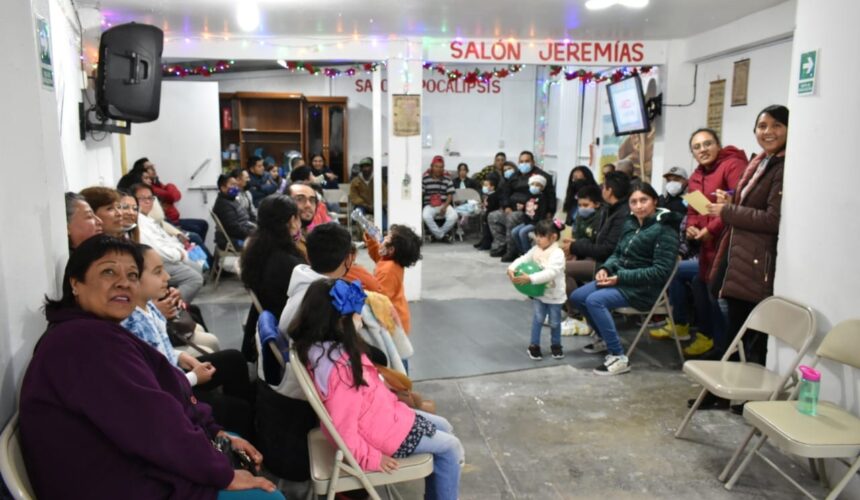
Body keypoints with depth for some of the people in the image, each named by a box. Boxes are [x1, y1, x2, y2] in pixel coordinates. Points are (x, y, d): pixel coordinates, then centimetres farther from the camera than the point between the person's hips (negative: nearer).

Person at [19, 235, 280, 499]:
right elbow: (151, 421, -28)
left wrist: (216, 433, 2)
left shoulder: (98, 336, 13)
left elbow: (156, 403, 11)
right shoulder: (88, 342, -23)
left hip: (135, 470, 11)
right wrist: (223, 474, -21)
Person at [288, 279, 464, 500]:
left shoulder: (319, 347, -7)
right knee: (451, 447, 6)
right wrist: (370, 458, -19)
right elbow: (344, 429, -29)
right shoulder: (339, 366, -36)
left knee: (443, 426, 22)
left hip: (381, 413, 10)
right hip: (379, 432, -10)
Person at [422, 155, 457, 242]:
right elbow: (420, 193, 4)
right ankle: (443, 236, -16)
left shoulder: (447, 180, 8)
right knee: (426, 216, -36)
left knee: (453, 216, -30)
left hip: (444, 205, 1)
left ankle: (438, 234, -6)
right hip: (430, 205, -1)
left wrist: (444, 207, -12)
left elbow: (450, 195, 4)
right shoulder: (425, 179, 4)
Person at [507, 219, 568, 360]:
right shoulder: (536, 249, -3)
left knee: (554, 322, 11)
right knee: (538, 318, 0)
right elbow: (523, 259, -4)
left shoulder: (557, 253, -24)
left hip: (554, 295, -4)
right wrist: (511, 268, -26)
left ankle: (556, 345, 31)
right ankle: (534, 345, 13)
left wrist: (530, 278, -45)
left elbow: (550, 273, -36)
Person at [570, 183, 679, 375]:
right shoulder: (631, 223, 8)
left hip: (644, 288, -8)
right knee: (577, 296, 5)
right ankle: (604, 338, 25)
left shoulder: (665, 230, -15)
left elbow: (661, 271, -20)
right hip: (620, 279, 8)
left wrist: (621, 277, -22)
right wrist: (605, 268, -6)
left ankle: (618, 358, -21)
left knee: (594, 300, -27)